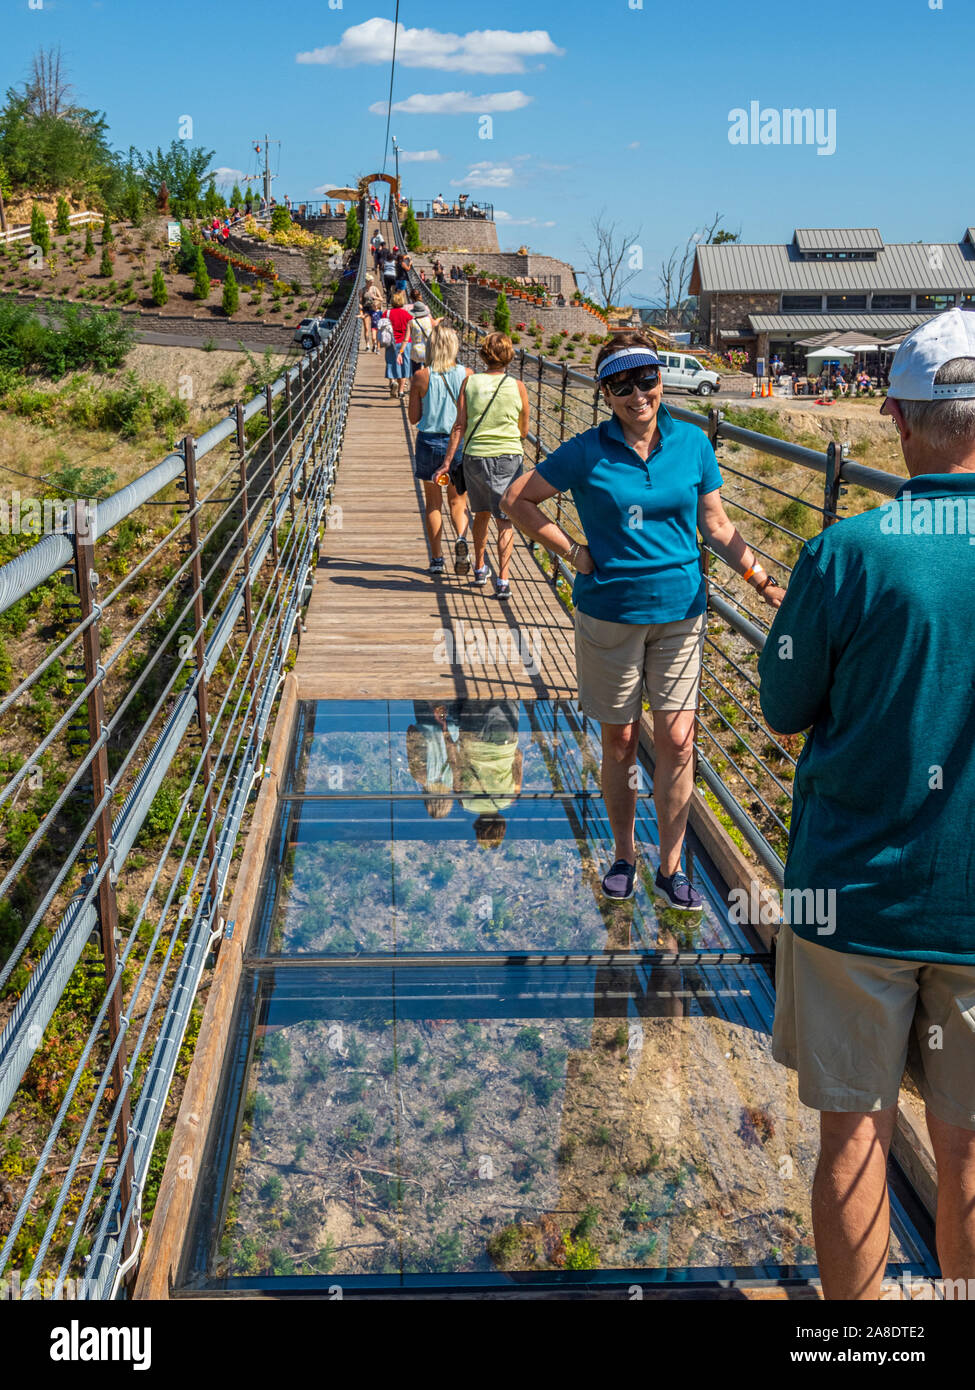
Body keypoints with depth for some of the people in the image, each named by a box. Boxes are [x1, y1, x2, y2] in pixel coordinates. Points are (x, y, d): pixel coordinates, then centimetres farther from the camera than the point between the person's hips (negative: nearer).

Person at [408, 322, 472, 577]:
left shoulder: (421, 376, -8)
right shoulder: (466, 374, -7)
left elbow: (413, 417, -2)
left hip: (429, 442, -1)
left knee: (433, 504, 12)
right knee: (457, 501, 15)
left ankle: (437, 559, 14)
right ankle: (461, 538, -13)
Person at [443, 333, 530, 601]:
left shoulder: (470, 382, -2)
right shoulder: (517, 387, -3)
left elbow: (459, 426, -3)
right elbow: (523, 430, 7)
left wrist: (448, 462, 0)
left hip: (475, 456, 2)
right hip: (509, 457, -2)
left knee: (482, 513, 21)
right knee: (504, 519, 1)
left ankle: (480, 568, 34)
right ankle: (502, 579, -9)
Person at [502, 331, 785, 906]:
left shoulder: (693, 443, 0)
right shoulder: (587, 452, -7)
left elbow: (718, 525, 7)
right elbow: (517, 500, 2)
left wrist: (768, 584, 0)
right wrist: (573, 551, -5)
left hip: (680, 610, 1)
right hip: (610, 614, -1)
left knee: (677, 742, 1)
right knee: (620, 741, 10)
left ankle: (671, 868, 18)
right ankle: (624, 855, 30)